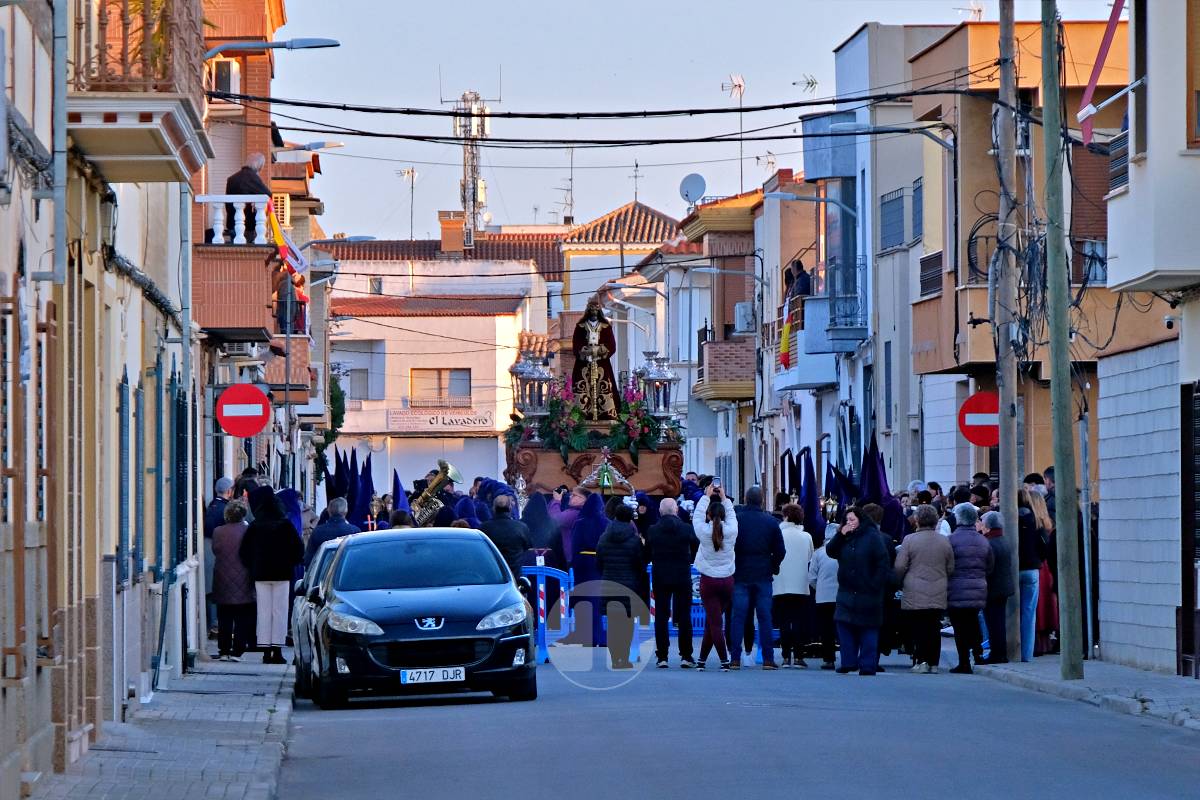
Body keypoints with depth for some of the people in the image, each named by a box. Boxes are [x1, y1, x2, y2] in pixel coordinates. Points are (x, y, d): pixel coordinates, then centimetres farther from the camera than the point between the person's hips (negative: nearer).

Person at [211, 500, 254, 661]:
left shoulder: (218, 532, -4)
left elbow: (215, 551, 8)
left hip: (223, 583, 2)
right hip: (242, 584, -2)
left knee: (224, 619, 9)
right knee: (242, 619, 4)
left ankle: (223, 651, 10)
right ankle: (237, 652, 1)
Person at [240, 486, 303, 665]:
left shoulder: (254, 526, -2)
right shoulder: (285, 524, -5)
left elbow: (244, 551, 1)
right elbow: (298, 548, -5)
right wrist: (290, 563, 10)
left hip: (260, 574, 1)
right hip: (282, 574, -1)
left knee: (263, 612, 6)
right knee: (280, 611, 2)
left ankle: (266, 651, 2)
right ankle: (277, 651, -2)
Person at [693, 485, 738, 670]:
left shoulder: (704, 531, -9)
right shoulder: (731, 531, -5)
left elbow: (697, 515, 9)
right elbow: (732, 515, 15)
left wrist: (707, 496, 21)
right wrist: (724, 498, 27)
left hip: (709, 581, -3)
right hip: (727, 580, 3)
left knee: (714, 622, -3)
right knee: (712, 622, 12)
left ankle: (724, 661, -10)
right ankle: (702, 659, 14)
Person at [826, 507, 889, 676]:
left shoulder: (872, 537, -6)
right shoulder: (845, 538, 11)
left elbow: (883, 562, -9)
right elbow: (830, 552, 3)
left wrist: (876, 584, -15)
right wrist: (840, 535, -8)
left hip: (867, 592, -6)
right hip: (847, 591, 6)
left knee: (868, 630, -1)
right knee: (844, 625, -1)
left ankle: (868, 665, 1)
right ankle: (848, 662, 4)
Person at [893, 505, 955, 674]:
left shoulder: (910, 540, -6)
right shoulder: (945, 541, 4)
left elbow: (899, 567, -6)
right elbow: (951, 569, 10)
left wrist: (900, 583, 12)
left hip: (914, 596, -3)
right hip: (938, 596, 3)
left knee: (917, 628, 1)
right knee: (934, 629, 8)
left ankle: (921, 661, -9)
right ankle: (934, 663, 8)